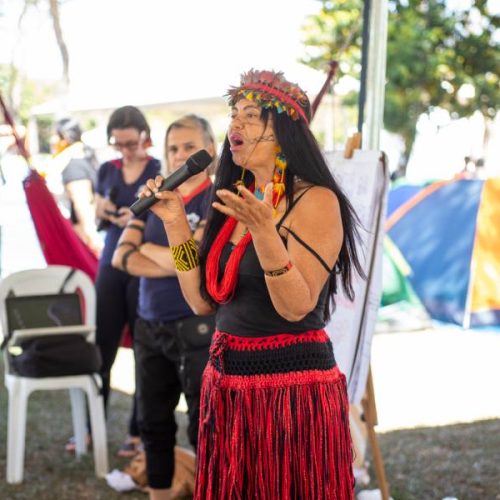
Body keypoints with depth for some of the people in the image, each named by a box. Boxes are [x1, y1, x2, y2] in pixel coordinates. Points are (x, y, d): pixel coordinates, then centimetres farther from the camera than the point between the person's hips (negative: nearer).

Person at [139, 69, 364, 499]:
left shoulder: (315, 200, -12)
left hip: (291, 386, -7)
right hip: (227, 385, 7)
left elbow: (296, 306, -21)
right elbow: (203, 301, 7)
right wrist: (175, 222, 1)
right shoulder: (236, 201, 10)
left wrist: (262, 229, -32)